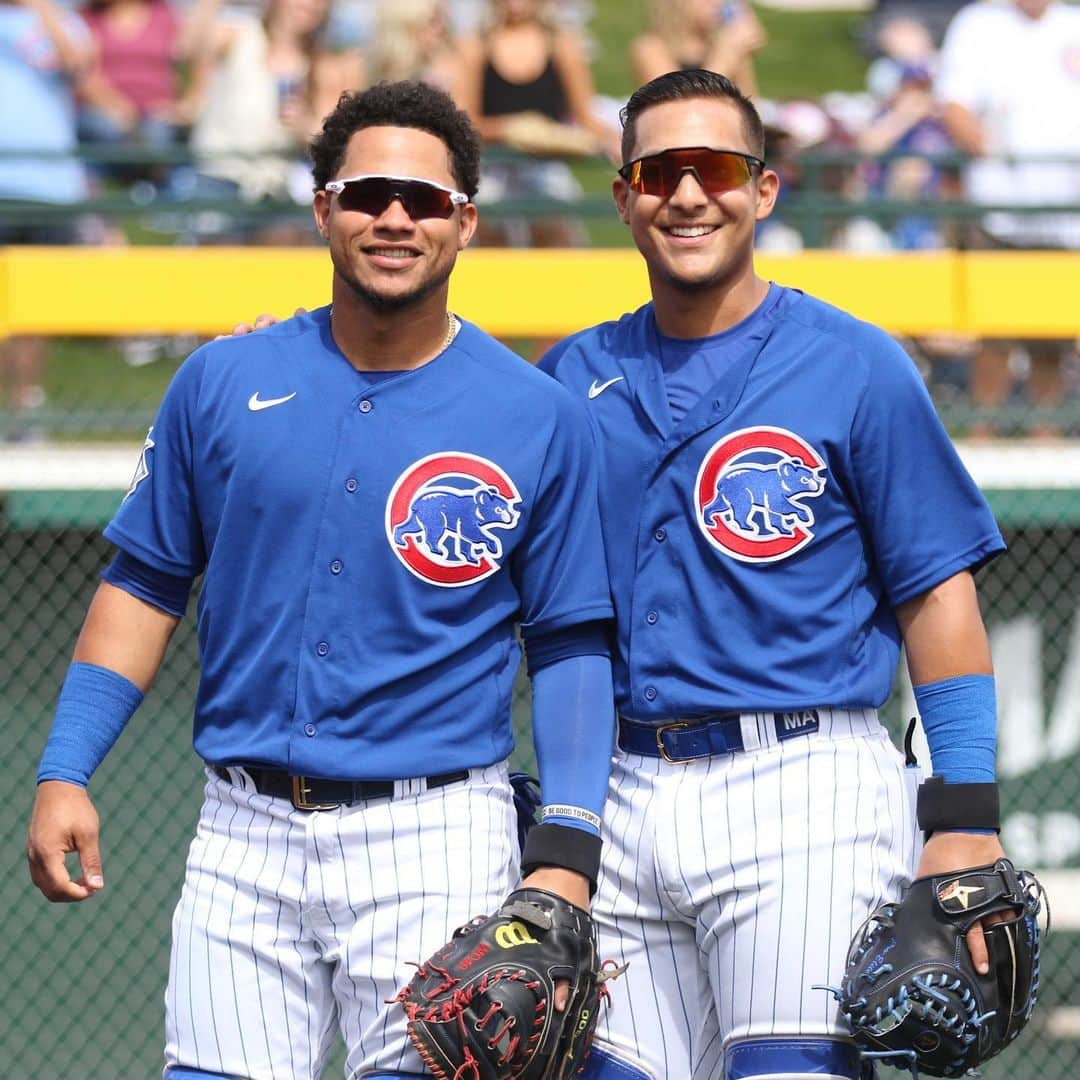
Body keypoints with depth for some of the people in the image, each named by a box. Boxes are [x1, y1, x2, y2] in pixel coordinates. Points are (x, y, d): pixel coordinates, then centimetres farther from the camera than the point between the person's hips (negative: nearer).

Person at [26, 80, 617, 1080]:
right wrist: (65, 772, 3)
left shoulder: (539, 418, 1)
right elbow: (146, 586, 12)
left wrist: (566, 854, -7)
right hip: (245, 835, 2)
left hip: (435, 844, -2)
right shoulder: (223, 385, 7)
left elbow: (569, 643, 3)